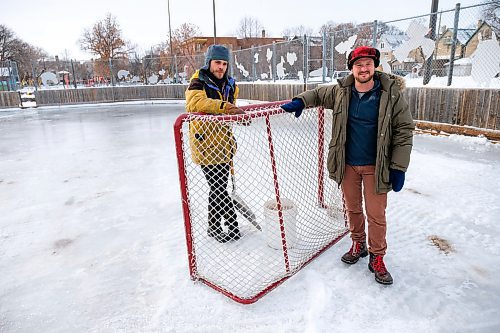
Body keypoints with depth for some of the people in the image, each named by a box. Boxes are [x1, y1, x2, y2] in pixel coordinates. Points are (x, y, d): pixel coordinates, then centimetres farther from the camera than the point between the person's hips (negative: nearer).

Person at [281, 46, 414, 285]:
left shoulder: (391, 94, -11)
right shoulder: (340, 92, -2)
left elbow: (404, 131, -9)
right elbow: (319, 94, 18)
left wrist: (398, 168, -12)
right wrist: (300, 101, -3)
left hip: (376, 167, -3)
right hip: (347, 164, 3)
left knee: (376, 214, 4)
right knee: (352, 208, 17)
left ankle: (377, 258, 25)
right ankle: (358, 244, 40)